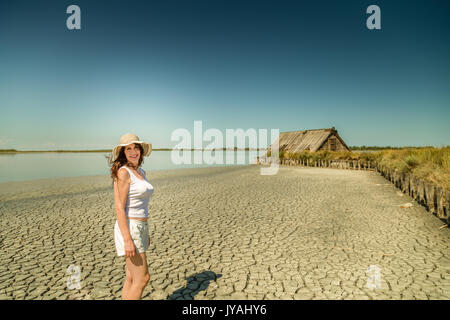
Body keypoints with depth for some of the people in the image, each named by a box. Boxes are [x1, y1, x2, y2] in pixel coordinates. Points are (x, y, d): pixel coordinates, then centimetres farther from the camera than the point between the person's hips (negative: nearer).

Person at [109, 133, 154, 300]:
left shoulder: (141, 172, 11)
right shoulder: (123, 172, -15)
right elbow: (119, 208, -19)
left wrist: (145, 233, 19)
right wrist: (128, 240, -22)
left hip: (139, 228, 8)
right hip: (128, 229, -8)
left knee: (131, 278, 16)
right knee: (142, 278, -1)